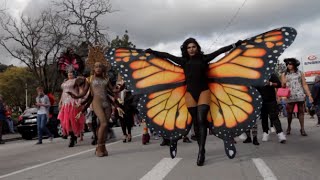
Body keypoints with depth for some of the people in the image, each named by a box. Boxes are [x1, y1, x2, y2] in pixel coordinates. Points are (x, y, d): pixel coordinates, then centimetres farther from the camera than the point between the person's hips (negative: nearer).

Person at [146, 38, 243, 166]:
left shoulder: (203, 58, 7)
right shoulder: (183, 61, 11)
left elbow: (220, 51, 9)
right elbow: (166, 55, 17)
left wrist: (235, 45, 9)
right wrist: (151, 52, 20)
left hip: (203, 91, -2)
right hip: (190, 94, 2)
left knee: (201, 120, -15)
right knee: (195, 122, 5)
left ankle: (201, 151, -17)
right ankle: (201, 150, 12)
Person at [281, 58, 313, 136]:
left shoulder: (300, 73, 10)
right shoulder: (284, 74, 9)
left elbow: (304, 85, 9)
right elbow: (283, 86, 8)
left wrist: (309, 95, 4)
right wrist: (284, 84, -16)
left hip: (300, 95, 0)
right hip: (290, 96, 0)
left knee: (301, 112, 0)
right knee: (289, 112, 1)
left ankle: (302, 129, 3)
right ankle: (289, 127, 18)